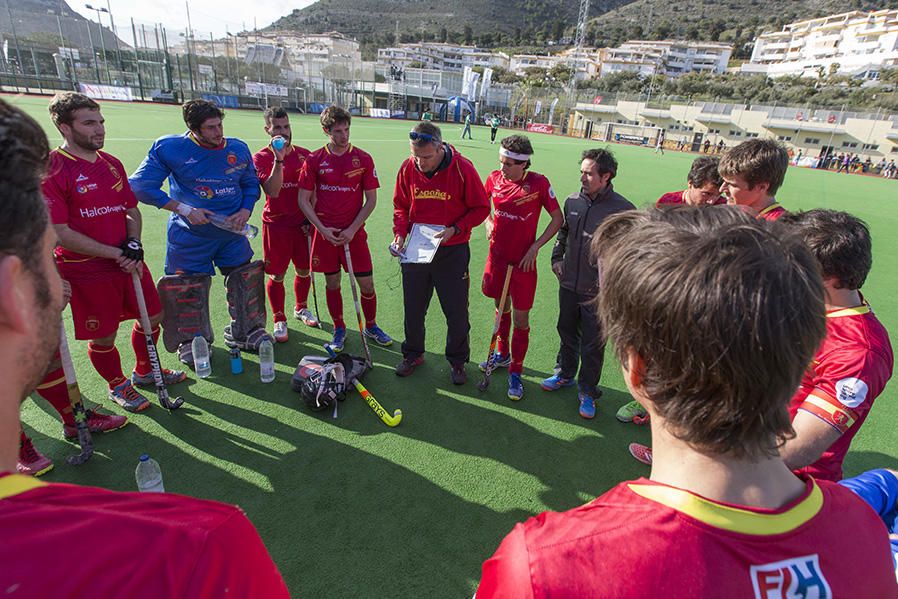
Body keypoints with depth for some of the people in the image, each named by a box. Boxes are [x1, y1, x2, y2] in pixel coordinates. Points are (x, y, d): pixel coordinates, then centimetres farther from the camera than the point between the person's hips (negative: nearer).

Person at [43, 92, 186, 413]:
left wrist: (134, 243, -5)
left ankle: (144, 371, 41)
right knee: (103, 337, 7)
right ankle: (117, 385, 34)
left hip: (128, 262, 7)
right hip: (86, 272, -6)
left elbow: (132, 211, 14)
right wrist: (114, 254, -18)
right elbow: (59, 233, -17)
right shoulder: (50, 169, -14)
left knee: (152, 317, 16)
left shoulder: (112, 164, 8)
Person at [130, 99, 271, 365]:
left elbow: (251, 184, 12)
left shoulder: (238, 149, -1)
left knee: (244, 282, 9)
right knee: (189, 288, 5)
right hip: (190, 236, -2)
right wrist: (184, 209, -15)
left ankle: (247, 332, 28)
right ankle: (190, 341, 26)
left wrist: (245, 211, -6)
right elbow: (141, 185, -9)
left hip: (232, 233, 3)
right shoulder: (168, 148, -11)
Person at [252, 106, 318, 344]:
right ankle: (279, 321, 18)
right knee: (277, 275, 3)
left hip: (302, 224, 3)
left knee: (304, 271, 12)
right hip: (275, 224, -3)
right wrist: (279, 159, -25)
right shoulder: (261, 158, -5)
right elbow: (273, 191, -19)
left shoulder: (305, 154, 5)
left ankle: (301, 308, 37)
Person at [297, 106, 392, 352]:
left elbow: (371, 199, 0)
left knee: (366, 284, 3)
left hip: (354, 232, 0)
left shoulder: (363, 159, -1)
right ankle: (339, 329, 29)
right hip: (325, 232, 1)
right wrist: (323, 229, -9)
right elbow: (304, 200, 2)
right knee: (332, 283, 10)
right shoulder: (314, 160, 0)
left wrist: (352, 229, -9)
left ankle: (371, 326, 26)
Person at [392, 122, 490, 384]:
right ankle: (413, 354, 38)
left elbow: (481, 208, -6)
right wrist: (400, 233, -8)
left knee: (457, 312, 6)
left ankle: (457, 361, 29)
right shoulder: (408, 168, -4)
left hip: (452, 252, -3)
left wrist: (454, 229, -18)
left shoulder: (462, 168, -14)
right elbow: (400, 205, 8)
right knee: (413, 308, 14)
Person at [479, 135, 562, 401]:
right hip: (497, 255, 4)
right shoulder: (495, 178, -2)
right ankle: (502, 354, 43)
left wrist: (535, 247, -12)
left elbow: (558, 219, -5)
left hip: (523, 261, -4)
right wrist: (488, 221, -1)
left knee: (521, 319, 2)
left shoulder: (539, 183, -13)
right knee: (501, 307, 20)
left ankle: (515, 372, 19)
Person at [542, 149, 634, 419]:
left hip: (598, 292, -5)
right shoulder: (572, 201, 1)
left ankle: (587, 392, 26)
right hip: (568, 285, 5)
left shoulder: (623, 210, -15)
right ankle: (565, 374, 44)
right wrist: (557, 257, 8)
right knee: (567, 332, 22)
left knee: (593, 345, 7)